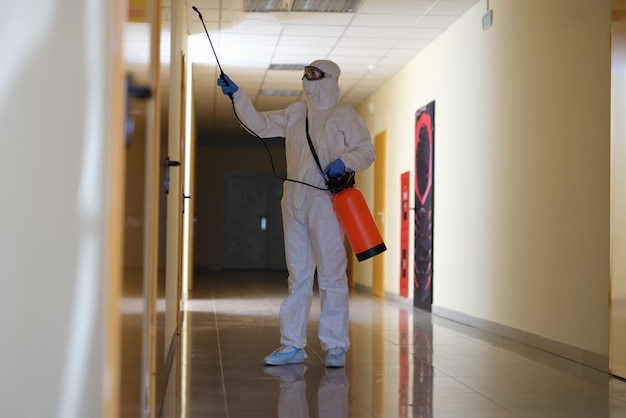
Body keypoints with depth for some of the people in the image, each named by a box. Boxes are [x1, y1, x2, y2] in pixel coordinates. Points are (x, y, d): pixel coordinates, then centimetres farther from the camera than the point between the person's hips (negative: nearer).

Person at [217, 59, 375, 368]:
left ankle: (336, 347, 0)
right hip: (294, 201, 6)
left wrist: (344, 162, -19)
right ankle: (292, 345, 14)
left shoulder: (344, 114, 2)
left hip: (326, 200, -6)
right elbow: (259, 124, 15)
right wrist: (237, 95, 6)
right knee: (297, 275, 9)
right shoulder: (295, 113, 18)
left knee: (331, 275, -6)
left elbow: (367, 151, -1)